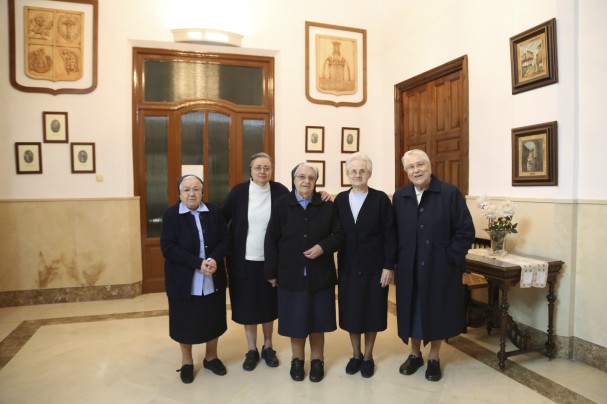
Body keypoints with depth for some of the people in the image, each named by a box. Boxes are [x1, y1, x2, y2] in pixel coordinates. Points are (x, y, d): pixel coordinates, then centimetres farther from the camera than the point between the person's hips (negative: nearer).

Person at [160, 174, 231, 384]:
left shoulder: (214, 212, 1)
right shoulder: (170, 214, -7)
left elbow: (225, 240, -1)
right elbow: (167, 247, -15)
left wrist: (214, 259, -20)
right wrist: (198, 263, -23)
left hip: (213, 280, 3)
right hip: (184, 281, -2)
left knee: (212, 318, 14)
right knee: (186, 321, 10)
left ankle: (211, 357, 34)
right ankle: (187, 362, 31)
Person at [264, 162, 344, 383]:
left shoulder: (327, 205, 0)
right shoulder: (281, 204, -2)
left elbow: (339, 234, 2)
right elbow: (271, 240, -2)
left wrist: (323, 247, -18)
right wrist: (271, 272, -2)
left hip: (320, 274, 1)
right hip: (291, 274, 0)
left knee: (318, 319, 12)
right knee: (296, 320, 10)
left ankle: (317, 361, 31)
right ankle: (297, 360, 32)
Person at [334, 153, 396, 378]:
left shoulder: (381, 199, -7)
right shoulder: (340, 199, 2)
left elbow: (389, 235, -7)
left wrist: (388, 266, -10)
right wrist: (336, 263, -1)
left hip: (374, 266, -2)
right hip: (348, 266, 3)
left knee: (372, 311, 9)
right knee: (350, 311, 12)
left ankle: (368, 356, 29)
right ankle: (356, 354, 32)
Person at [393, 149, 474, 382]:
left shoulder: (450, 193, -9)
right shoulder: (399, 196, 2)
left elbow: (466, 230, -9)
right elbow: (393, 232, 4)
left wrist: (451, 258, -13)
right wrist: (398, 258, -4)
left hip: (440, 267, -3)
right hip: (409, 267, 3)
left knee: (437, 310, 10)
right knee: (412, 310, 13)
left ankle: (434, 358, 30)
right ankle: (415, 354, 34)